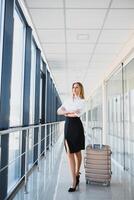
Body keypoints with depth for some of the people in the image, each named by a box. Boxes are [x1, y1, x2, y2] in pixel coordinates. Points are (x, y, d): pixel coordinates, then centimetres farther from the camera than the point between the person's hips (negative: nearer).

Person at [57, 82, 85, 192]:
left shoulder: (82, 101, 2)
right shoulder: (68, 100, 16)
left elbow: (77, 113, -15)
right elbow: (59, 111, 5)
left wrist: (66, 113, -3)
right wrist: (70, 112, -10)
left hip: (76, 125, -4)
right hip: (67, 126, 4)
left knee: (77, 152, 9)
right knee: (70, 153, -2)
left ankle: (77, 174, 29)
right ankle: (74, 180, 2)